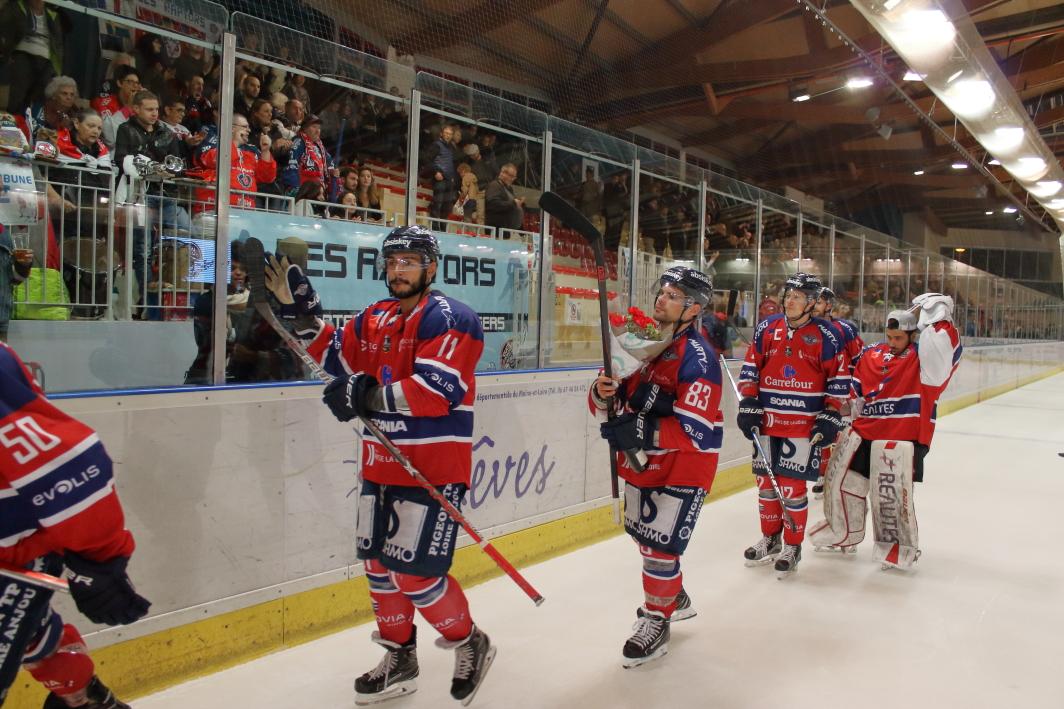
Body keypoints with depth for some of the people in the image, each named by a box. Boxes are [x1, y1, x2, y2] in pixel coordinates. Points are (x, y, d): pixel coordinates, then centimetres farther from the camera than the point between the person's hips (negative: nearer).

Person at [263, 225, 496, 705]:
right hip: (381, 465, 8)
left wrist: (370, 396, -27)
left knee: (415, 573, -7)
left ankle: (470, 644, 19)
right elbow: (337, 358, 17)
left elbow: (436, 391, -25)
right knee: (378, 563, 15)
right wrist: (299, 311, 9)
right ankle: (400, 657, 34)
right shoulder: (374, 319, 11)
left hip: (433, 468, -8)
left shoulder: (447, 319, -13)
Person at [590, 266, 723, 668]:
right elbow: (609, 398, 6)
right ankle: (675, 598, 45)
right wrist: (603, 393, -18)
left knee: (661, 547, -2)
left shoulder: (697, 358, -20)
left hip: (683, 469, -8)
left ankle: (656, 622, 21)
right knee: (646, 537, 21)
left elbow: (695, 430, -28)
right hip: (640, 463, 8)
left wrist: (641, 431, -36)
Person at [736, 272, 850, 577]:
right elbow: (750, 368, 8)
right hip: (767, 422, 4)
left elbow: (839, 379, -1)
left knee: (792, 486, -3)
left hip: (804, 426, -4)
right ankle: (770, 539, 29)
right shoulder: (766, 328, 5)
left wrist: (830, 417, -5)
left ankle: (792, 547, 14)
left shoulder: (825, 336, -4)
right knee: (766, 482, 11)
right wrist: (748, 405, 1)